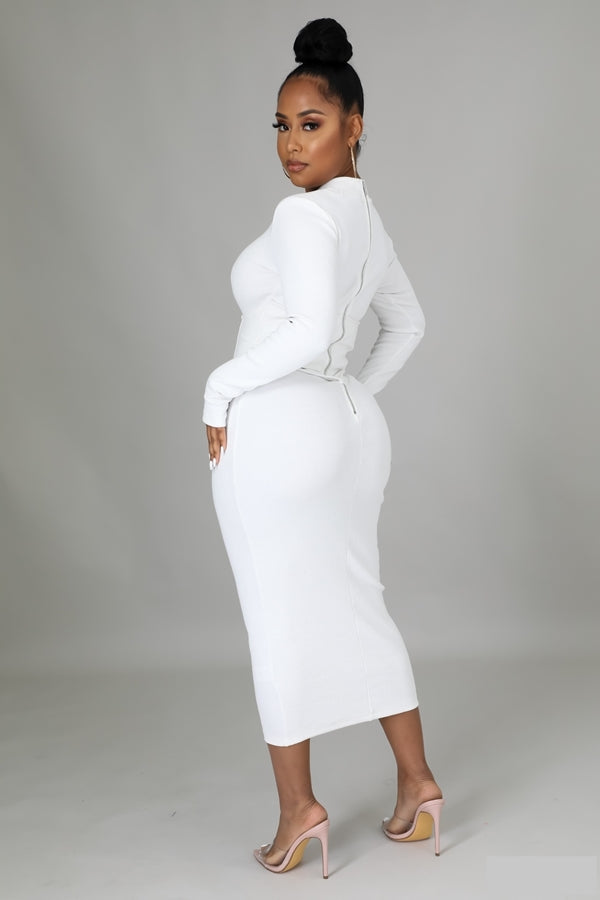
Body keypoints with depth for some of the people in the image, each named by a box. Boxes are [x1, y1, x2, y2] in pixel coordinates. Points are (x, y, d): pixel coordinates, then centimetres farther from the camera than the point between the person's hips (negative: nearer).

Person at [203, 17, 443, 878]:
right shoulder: (367, 218, 14)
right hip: (352, 425, 9)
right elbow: (407, 324, 26)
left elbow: (313, 331, -26)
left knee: (280, 619, 3)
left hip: (276, 430, -9)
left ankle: (298, 807, 14)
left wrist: (222, 387, -15)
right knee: (359, 609, 15)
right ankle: (417, 783, 21)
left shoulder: (304, 215, -14)